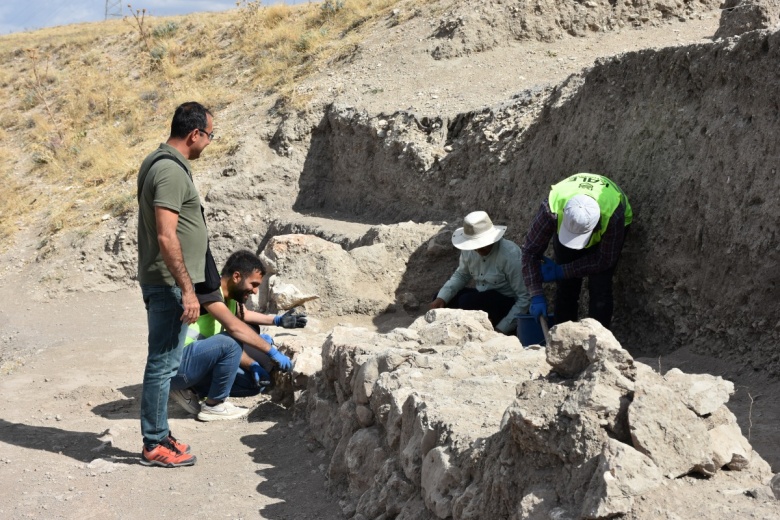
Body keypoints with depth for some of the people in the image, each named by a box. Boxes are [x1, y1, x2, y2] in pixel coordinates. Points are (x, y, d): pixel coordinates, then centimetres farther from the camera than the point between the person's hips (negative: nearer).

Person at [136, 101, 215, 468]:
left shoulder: (157, 162, 13)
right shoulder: (171, 171, -19)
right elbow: (166, 237, -25)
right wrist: (187, 289, -22)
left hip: (159, 282, 10)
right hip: (169, 283, -10)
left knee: (163, 362, 16)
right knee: (163, 363, -3)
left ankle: (159, 435, 25)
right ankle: (155, 445, 6)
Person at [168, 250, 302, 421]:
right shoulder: (208, 289, -19)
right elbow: (233, 327, -32)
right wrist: (272, 352, -29)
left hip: (195, 363, 9)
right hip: (176, 363, -9)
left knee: (256, 382, 4)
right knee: (228, 343, -32)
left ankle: (191, 391, 9)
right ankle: (214, 406, -11)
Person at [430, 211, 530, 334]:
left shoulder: (510, 255, -26)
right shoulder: (469, 250, -7)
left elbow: (524, 299, -23)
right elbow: (461, 275, 12)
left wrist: (502, 328, -24)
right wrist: (441, 298, -6)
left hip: (510, 305, -7)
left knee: (467, 301, -29)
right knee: (442, 300, -1)